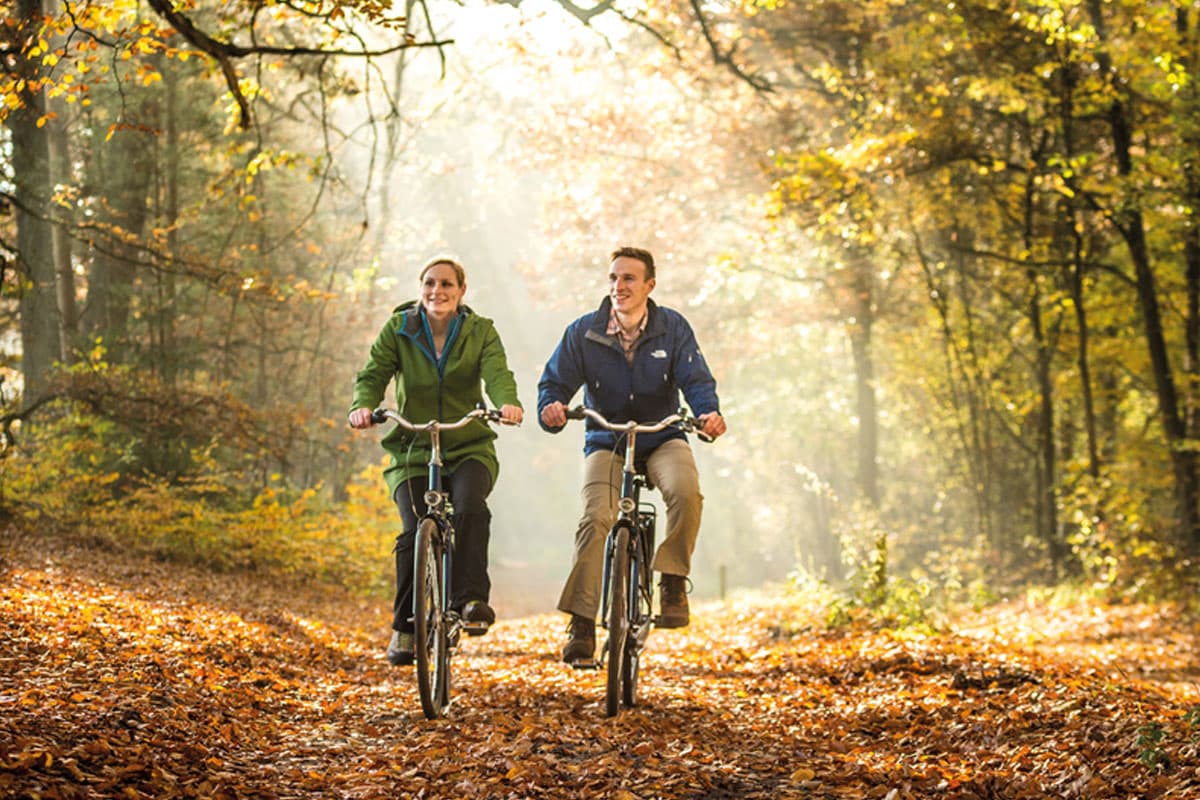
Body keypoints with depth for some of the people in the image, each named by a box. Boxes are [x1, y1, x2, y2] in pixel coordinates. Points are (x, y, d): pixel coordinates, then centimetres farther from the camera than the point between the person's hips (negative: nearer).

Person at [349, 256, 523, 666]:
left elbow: (497, 372, -15)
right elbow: (373, 374, -7)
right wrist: (363, 405, -30)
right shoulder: (398, 329, 2)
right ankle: (405, 627, -3)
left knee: (470, 508, -31)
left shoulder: (480, 331, 2)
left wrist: (507, 401, -37)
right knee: (415, 533, -17)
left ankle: (471, 598, -25)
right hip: (413, 450, 0)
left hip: (469, 448, 0)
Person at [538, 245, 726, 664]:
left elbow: (696, 378, -10)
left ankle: (672, 580, -12)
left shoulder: (673, 327, -3)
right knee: (595, 519, -23)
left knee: (686, 491, -32)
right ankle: (581, 623, -19)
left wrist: (708, 411, -32)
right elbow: (555, 381, -6)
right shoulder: (583, 332, -4)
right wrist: (551, 406, -30)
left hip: (662, 438, 0)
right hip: (606, 441, 0)